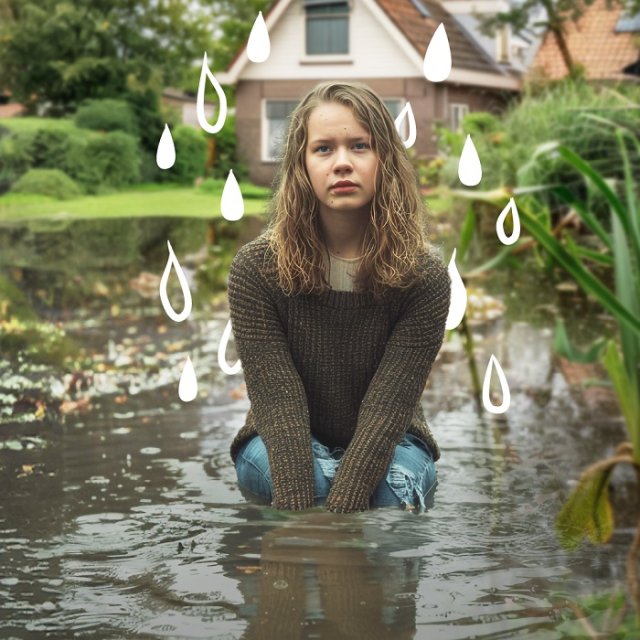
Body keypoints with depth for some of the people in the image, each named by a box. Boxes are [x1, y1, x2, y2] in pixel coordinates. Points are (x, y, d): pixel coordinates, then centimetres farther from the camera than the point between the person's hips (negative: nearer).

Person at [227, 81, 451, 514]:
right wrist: (296, 511, -35)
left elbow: (389, 403, -22)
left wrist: (338, 511, -35)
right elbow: (277, 398, -21)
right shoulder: (256, 268, -14)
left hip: (387, 444, 0)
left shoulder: (424, 275, -15)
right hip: (283, 444, 0)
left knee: (400, 476, -34)